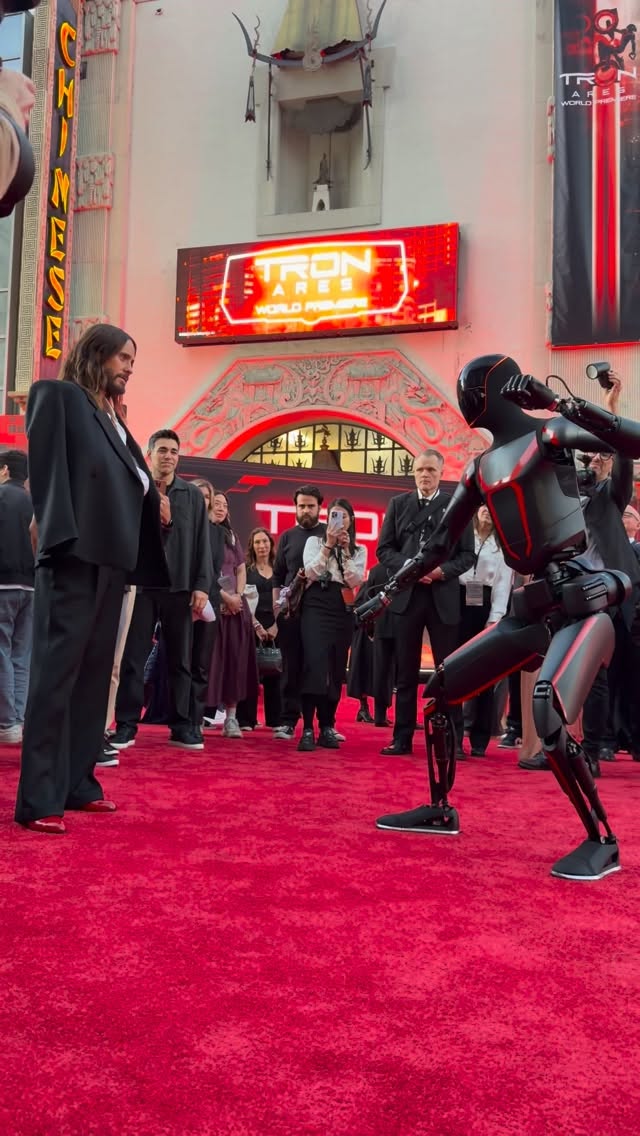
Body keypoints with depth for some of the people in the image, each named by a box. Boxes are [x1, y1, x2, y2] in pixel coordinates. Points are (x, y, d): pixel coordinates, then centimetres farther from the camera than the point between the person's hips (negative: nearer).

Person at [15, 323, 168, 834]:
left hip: (110, 556, 9)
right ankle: (39, 799, -7)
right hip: (74, 552, -8)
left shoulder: (112, 418, 24)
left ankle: (76, 782, 18)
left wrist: (152, 497, 1)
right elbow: (46, 464, -10)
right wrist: (56, 530, -20)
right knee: (56, 671, -9)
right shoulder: (58, 395, 2)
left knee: (94, 672, 10)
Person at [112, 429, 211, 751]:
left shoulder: (193, 494, 9)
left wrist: (201, 586, -3)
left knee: (179, 660, 6)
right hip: (141, 583, -1)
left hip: (179, 586, 1)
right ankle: (126, 725, 7)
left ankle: (181, 727, 12)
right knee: (133, 658, 1)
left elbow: (202, 542, 4)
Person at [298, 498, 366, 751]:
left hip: (342, 610, 3)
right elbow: (310, 572, -5)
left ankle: (327, 727, 11)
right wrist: (328, 545, -9)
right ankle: (308, 729, -17)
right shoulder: (314, 541, 10)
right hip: (316, 605, -3)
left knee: (336, 668, 3)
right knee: (315, 664, -17)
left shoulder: (359, 550, 13)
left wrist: (345, 550, -7)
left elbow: (356, 581, -2)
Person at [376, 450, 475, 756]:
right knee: (406, 672, 7)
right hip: (406, 595, 1)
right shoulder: (398, 503, 9)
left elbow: (467, 554, 3)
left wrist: (443, 570, -14)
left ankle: (453, 740, 11)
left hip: (444, 598, -1)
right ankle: (402, 738, 15)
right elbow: (384, 549, 5)